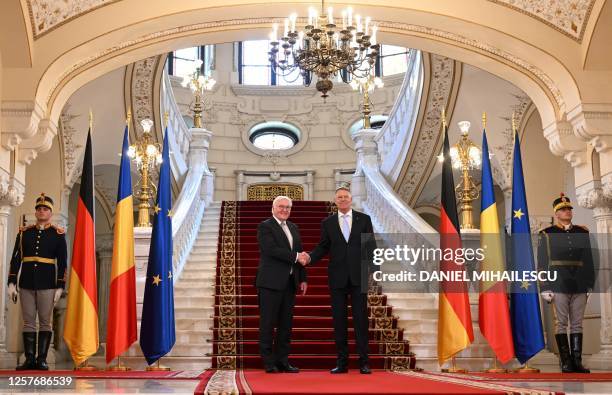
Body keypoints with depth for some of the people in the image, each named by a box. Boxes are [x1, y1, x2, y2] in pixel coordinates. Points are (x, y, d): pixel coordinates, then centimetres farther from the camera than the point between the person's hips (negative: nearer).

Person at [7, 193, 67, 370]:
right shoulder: (24, 232, 10)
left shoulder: (58, 234, 3)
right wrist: (12, 283, 1)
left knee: (45, 322, 0)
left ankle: (42, 359, 4)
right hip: (26, 283, 2)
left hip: (47, 284, -2)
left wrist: (60, 287, -6)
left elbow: (62, 263, 1)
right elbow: (16, 258, 8)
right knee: (28, 322, 3)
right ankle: (29, 359, 7)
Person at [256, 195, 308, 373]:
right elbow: (271, 249, -18)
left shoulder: (293, 228, 18)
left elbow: (300, 254, 19)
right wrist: (295, 256, -16)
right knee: (268, 323, -2)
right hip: (271, 282, -7)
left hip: (289, 282, 7)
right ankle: (268, 362, 4)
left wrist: (303, 278, 12)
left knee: (286, 323, 8)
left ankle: (283, 360, 14)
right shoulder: (265, 226, -4)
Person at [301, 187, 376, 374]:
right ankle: (342, 362, 11)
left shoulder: (364, 219, 6)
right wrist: (310, 258, -12)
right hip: (337, 277, 1)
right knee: (339, 320, 4)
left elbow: (371, 245, 3)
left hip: (358, 276, -1)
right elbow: (322, 247, 7)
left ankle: (363, 362, 5)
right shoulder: (327, 222, 8)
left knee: (361, 318, 0)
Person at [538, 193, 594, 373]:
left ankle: (577, 361, 6)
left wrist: (590, 284, 7)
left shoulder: (582, 232, 13)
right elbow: (542, 263, 1)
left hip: (580, 286, 3)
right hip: (559, 285, -3)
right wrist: (545, 288, -6)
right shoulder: (547, 234, 4)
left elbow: (589, 260, 13)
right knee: (561, 323, -2)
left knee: (577, 324, 4)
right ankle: (566, 362, 1)